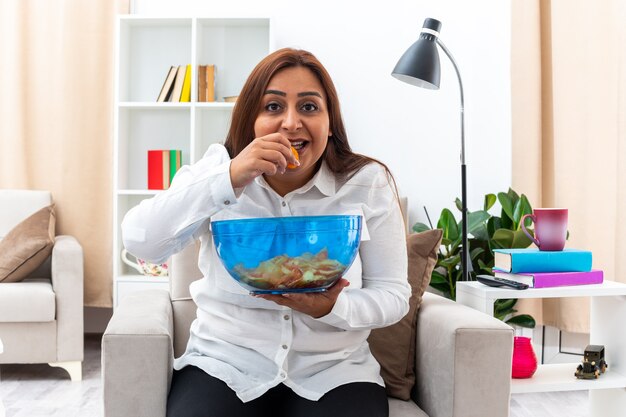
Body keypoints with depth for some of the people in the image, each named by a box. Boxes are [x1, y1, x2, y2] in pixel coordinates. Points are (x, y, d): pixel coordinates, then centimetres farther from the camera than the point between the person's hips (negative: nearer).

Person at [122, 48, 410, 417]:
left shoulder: (368, 183, -4)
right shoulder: (219, 166, -3)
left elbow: (393, 295, -2)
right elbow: (140, 242, -15)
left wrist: (332, 308, -23)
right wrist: (229, 178, -26)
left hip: (332, 371, 0)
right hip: (225, 364, 0)